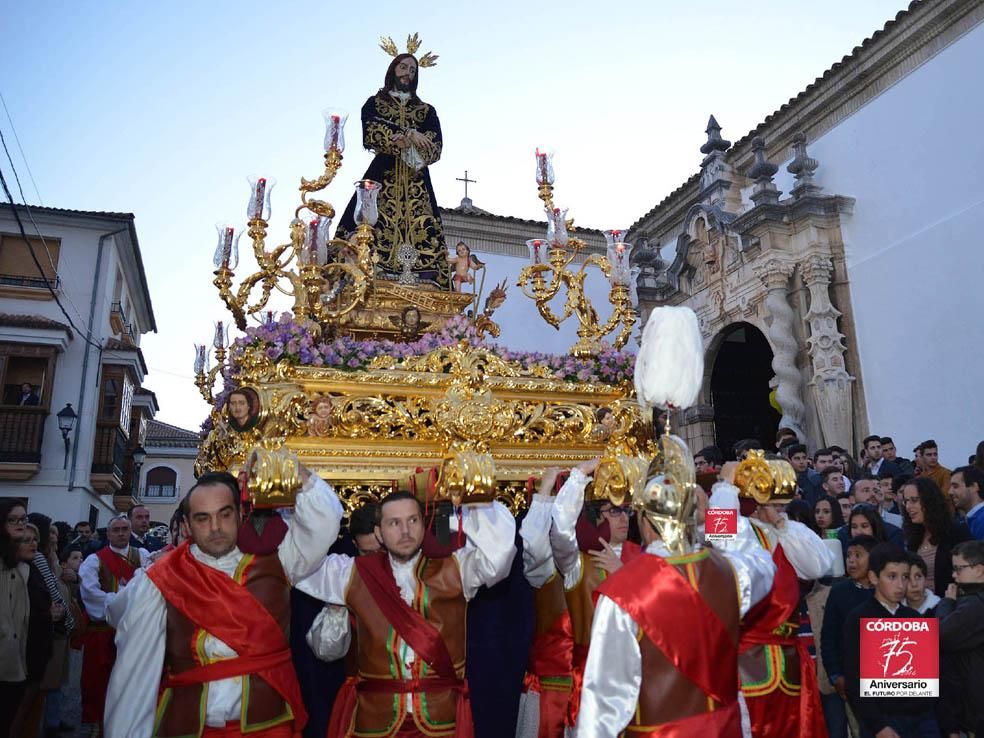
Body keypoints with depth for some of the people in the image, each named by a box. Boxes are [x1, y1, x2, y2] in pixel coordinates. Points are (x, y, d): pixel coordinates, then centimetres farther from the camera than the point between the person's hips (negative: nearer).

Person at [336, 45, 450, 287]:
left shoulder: (426, 110, 21)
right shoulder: (375, 103, 17)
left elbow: (435, 146, 4)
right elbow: (371, 133, -4)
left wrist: (400, 140, -11)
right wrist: (408, 135, -12)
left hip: (417, 179, 2)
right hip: (384, 175, -1)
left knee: (421, 230, -14)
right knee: (378, 226, -17)